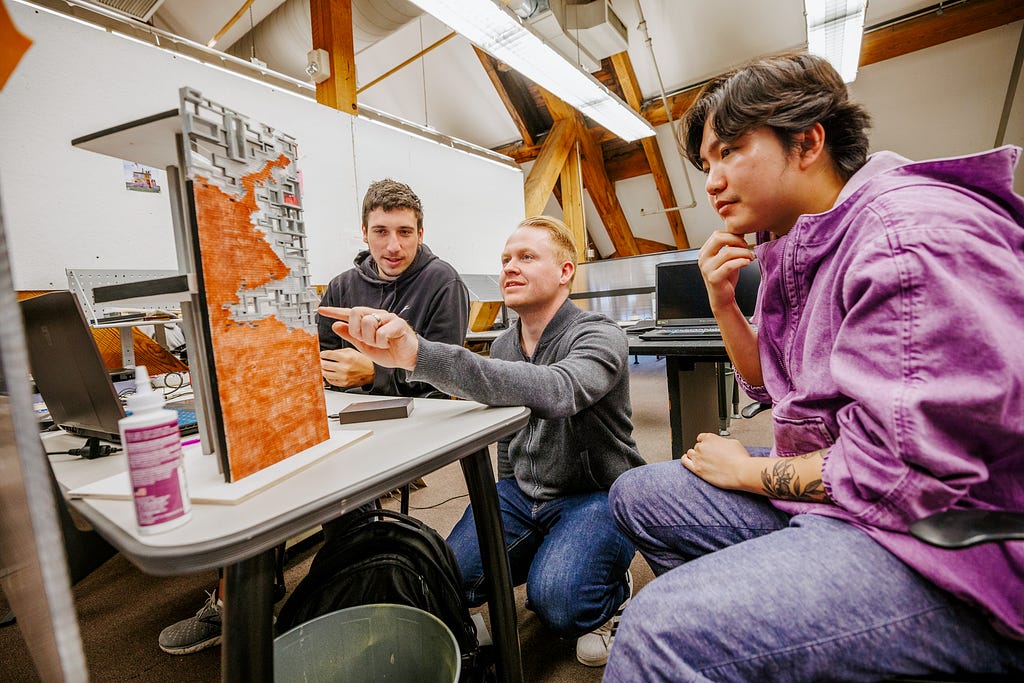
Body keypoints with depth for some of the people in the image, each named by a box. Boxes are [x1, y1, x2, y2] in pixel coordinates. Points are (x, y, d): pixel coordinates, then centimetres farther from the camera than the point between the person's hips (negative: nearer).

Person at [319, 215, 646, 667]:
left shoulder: (600, 338, -18)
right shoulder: (503, 346, 5)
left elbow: (556, 392, -43)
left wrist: (418, 354, -52)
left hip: (597, 495, -5)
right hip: (523, 492, 6)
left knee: (554, 600, -27)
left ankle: (611, 591, 10)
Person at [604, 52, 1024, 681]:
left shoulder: (913, 236, -20)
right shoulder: (798, 253, 7)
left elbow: (902, 471, -24)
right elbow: (776, 388, 15)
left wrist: (747, 471, -8)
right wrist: (724, 305, 0)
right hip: (821, 491, 9)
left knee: (663, 628, -31)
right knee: (636, 494, 11)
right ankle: (736, 624, 23)